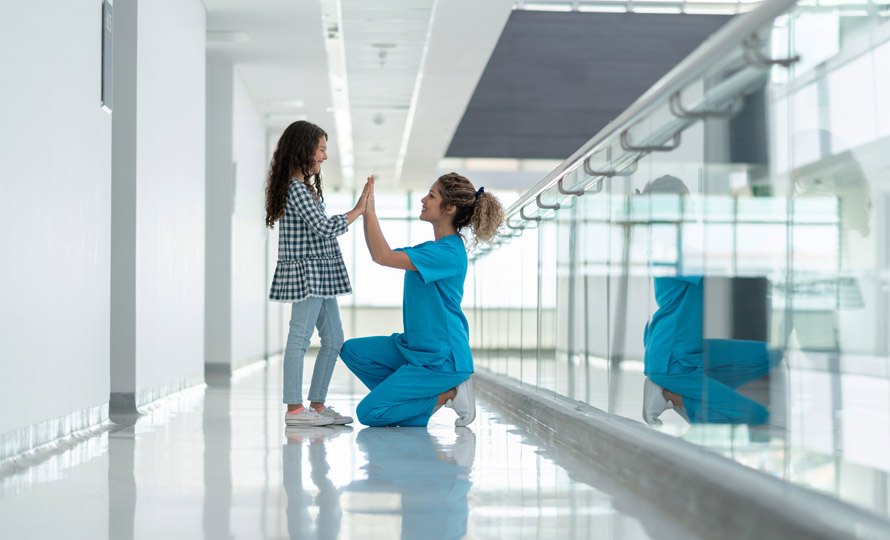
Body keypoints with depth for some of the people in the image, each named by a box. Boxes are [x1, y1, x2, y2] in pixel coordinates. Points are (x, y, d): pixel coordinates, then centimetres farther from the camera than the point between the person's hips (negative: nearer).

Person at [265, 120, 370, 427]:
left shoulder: (308, 188, 18)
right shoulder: (296, 188, -15)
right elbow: (324, 228, -19)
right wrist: (357, 211, -11)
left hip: (322, 275, 11)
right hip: (305, 273, -11)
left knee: (333, 339, 10)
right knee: (299, 338, -7)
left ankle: (317, 404, 15)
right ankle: (294, 408, -5)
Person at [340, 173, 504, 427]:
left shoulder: (448, 253, -21)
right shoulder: (430, 248, 10)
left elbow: (383, 257, -26)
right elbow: (379, 255, 17)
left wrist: (370, 210, -17)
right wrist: (365, 212, 8)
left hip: (441, 358, -9)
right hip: (416, 347, 9)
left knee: (368, 412, -9)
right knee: (352, 351, 3)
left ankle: (447, 394, 0)